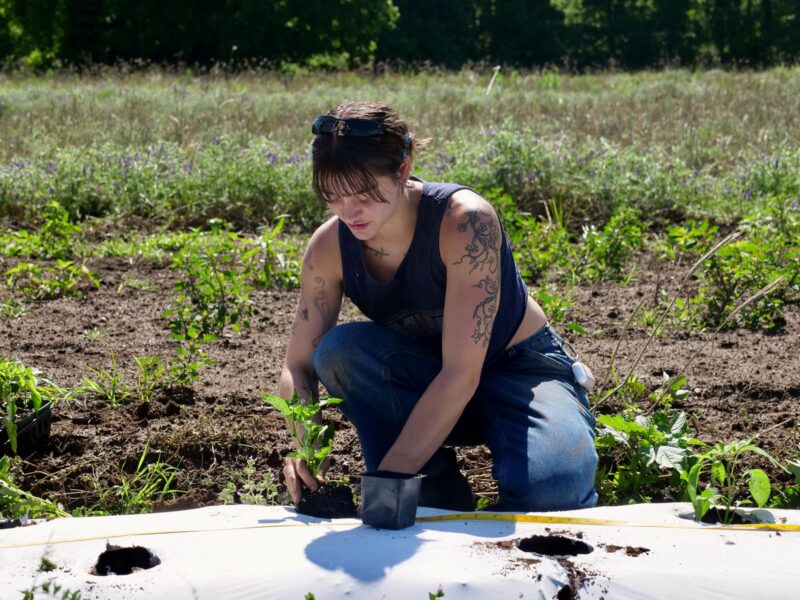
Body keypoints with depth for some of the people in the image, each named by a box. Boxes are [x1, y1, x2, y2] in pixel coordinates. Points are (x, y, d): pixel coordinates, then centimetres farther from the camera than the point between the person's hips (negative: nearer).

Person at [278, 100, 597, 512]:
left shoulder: (465, 221, -29)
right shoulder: (329, 246, -14)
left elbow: (463, 372, -32)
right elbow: (299, 365, -7)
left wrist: (388, 476, -36)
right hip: (428, 384, 5)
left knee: (552, 485, -37)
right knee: (339, 348, -26)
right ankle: (440, 506, -15)